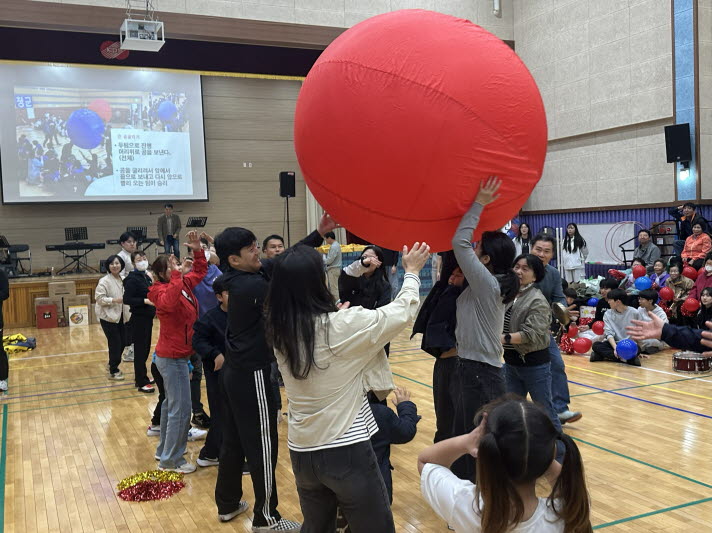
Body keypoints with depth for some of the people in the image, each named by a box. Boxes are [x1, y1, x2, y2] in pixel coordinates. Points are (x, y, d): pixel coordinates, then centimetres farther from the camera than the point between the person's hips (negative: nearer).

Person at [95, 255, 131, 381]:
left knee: (122, 342, 11)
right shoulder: (104, 281, -13)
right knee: (115, 343, -3)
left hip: (121, 317, 7)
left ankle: (112, 365, 33)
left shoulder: (123, 280, 6)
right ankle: (113, 371, 11)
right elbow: (99, 298, -17)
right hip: (108, 317, -7)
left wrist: (128, 313, 10)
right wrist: (114, 300, -25)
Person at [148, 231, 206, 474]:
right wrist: (175, 277, -38)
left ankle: (164, 451, 34)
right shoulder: (162, 291, -17)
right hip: (173, 358, -10)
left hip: (177, 356, 10)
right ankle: (171, 460, 4)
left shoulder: (184, 283, 5)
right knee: (181, 409, -6)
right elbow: (169, 302, -41)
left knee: (171, 404, 20)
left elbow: (200, 271, 21)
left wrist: (198, 250, 7)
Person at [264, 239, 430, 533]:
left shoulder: (280, 331, -4)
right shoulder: (342, 326, -19)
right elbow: (402, 311, -5)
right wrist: (412, 272, 8)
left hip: (301, 451, 6)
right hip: (346, 450, -6)